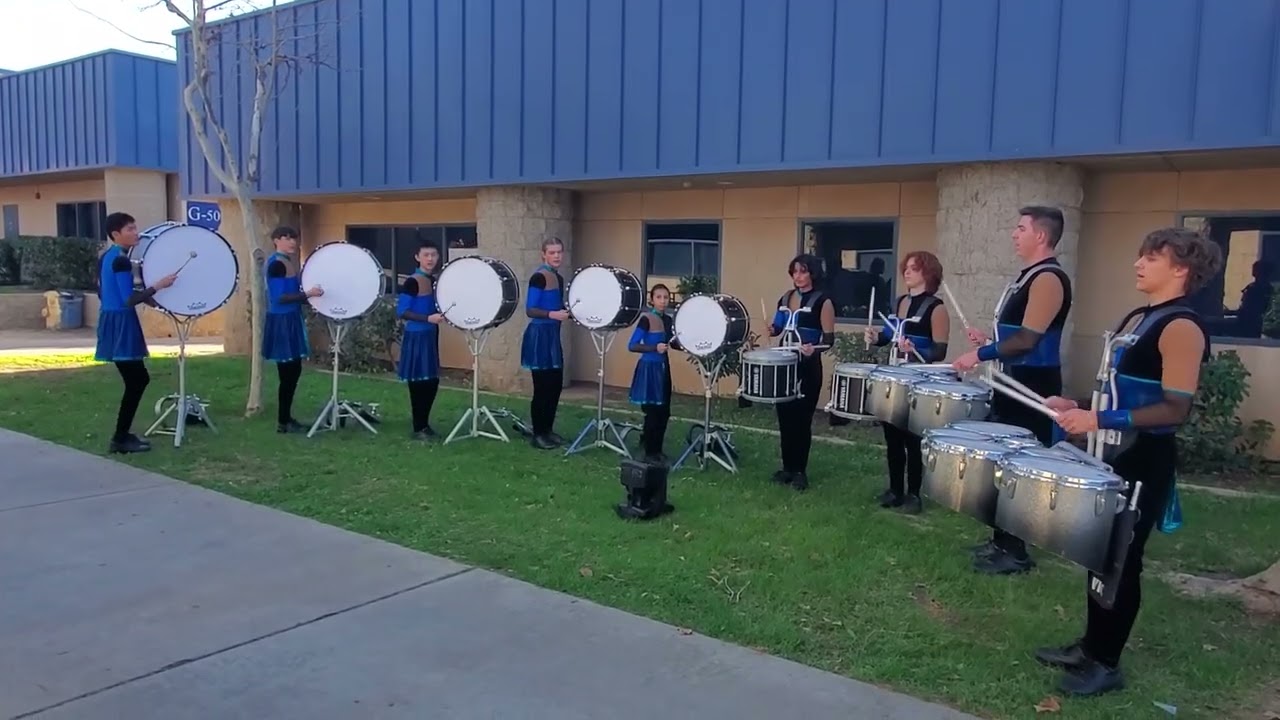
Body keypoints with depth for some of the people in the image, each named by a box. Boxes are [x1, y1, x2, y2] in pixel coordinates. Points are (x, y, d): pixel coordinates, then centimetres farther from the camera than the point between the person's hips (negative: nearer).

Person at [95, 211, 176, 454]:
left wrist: (147, 297, 23)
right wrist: (158, 285, -20)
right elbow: (129, 300, -22)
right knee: (136, 381, -4)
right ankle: (120, 439, 0)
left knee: (138, 379, 15)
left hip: (110, 320, 10)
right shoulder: (121, 260, -17)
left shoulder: (105, 257, 13)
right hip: (121, 324, -10)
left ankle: (123, 433, 20)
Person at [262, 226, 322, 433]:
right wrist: (307, 294, -23)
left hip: (290, 321, 10)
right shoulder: (276, 264, -15)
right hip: (281, 322, -10)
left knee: (293, 370, 13)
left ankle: (286, 418, 21)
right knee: (288, 372, -5)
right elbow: (279, 297, -22)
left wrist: (309, 294, 11)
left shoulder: (288, 262, 15)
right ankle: (283, 422, 3)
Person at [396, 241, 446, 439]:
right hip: (416, 336, -8)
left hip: (431, 335, 8)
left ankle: (425, 423, 24)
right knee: (418, 382, -1)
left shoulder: (435, 280, 11)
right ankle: (418, 428, 8)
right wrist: (428, 318, -26)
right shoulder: (412, 281, -14)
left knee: (433, 381, 12)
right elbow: (401, 312, -19)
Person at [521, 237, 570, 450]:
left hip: (553, 335, 9)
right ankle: (537, 434, 7)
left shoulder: (559, 278, 12)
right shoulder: (539, 277, -13)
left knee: (555, 384, 12)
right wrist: (552, 314, -31)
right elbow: (530, 310, -19)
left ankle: (548, 430, 23)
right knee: (542, 387, -3)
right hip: (539, 336, -9)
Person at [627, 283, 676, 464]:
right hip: (649, 368, -7)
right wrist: (655, 348, -27)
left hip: (663, 367, 7)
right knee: (653, 412, -3)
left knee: (664, 411, 10)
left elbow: (672, 342, 19)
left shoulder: (668, 319, 9)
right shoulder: (646, 319, -13)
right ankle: (650, 453, 9)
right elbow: (632, 346, -17)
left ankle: (656, 450, 24)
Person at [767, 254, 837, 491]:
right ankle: (787, 467, 21)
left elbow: (829, 338, -11)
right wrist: (773, 330, -3)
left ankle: (800, 471, 11)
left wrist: (814, 349, -30)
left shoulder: (822, 302, -8)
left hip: (808, 367, -6)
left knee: (802, 419, 0)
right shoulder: (786, 297, 9)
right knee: (784, 417, 9)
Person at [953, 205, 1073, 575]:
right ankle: (1002, 539, 25)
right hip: (1016, 382, 10)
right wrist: (988, 339, 14)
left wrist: (980, 355, -18)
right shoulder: (1030, 276, 15)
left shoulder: (1048, 278, -17)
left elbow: (1028, 339, -23)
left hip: (1032, 386, -10)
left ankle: (1016, 551, 5)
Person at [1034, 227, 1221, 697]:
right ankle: (1089, 646, 29)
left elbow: (1175, 410, -24)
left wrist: (1099, 421, -27)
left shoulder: (1182, 328, -17)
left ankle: (1106, 664, 15)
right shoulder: (1137, 318, 12)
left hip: (1145, 461, -9)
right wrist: (1078, 408, 9)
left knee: (1121, 559, 1)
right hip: (1113, 454, 9)